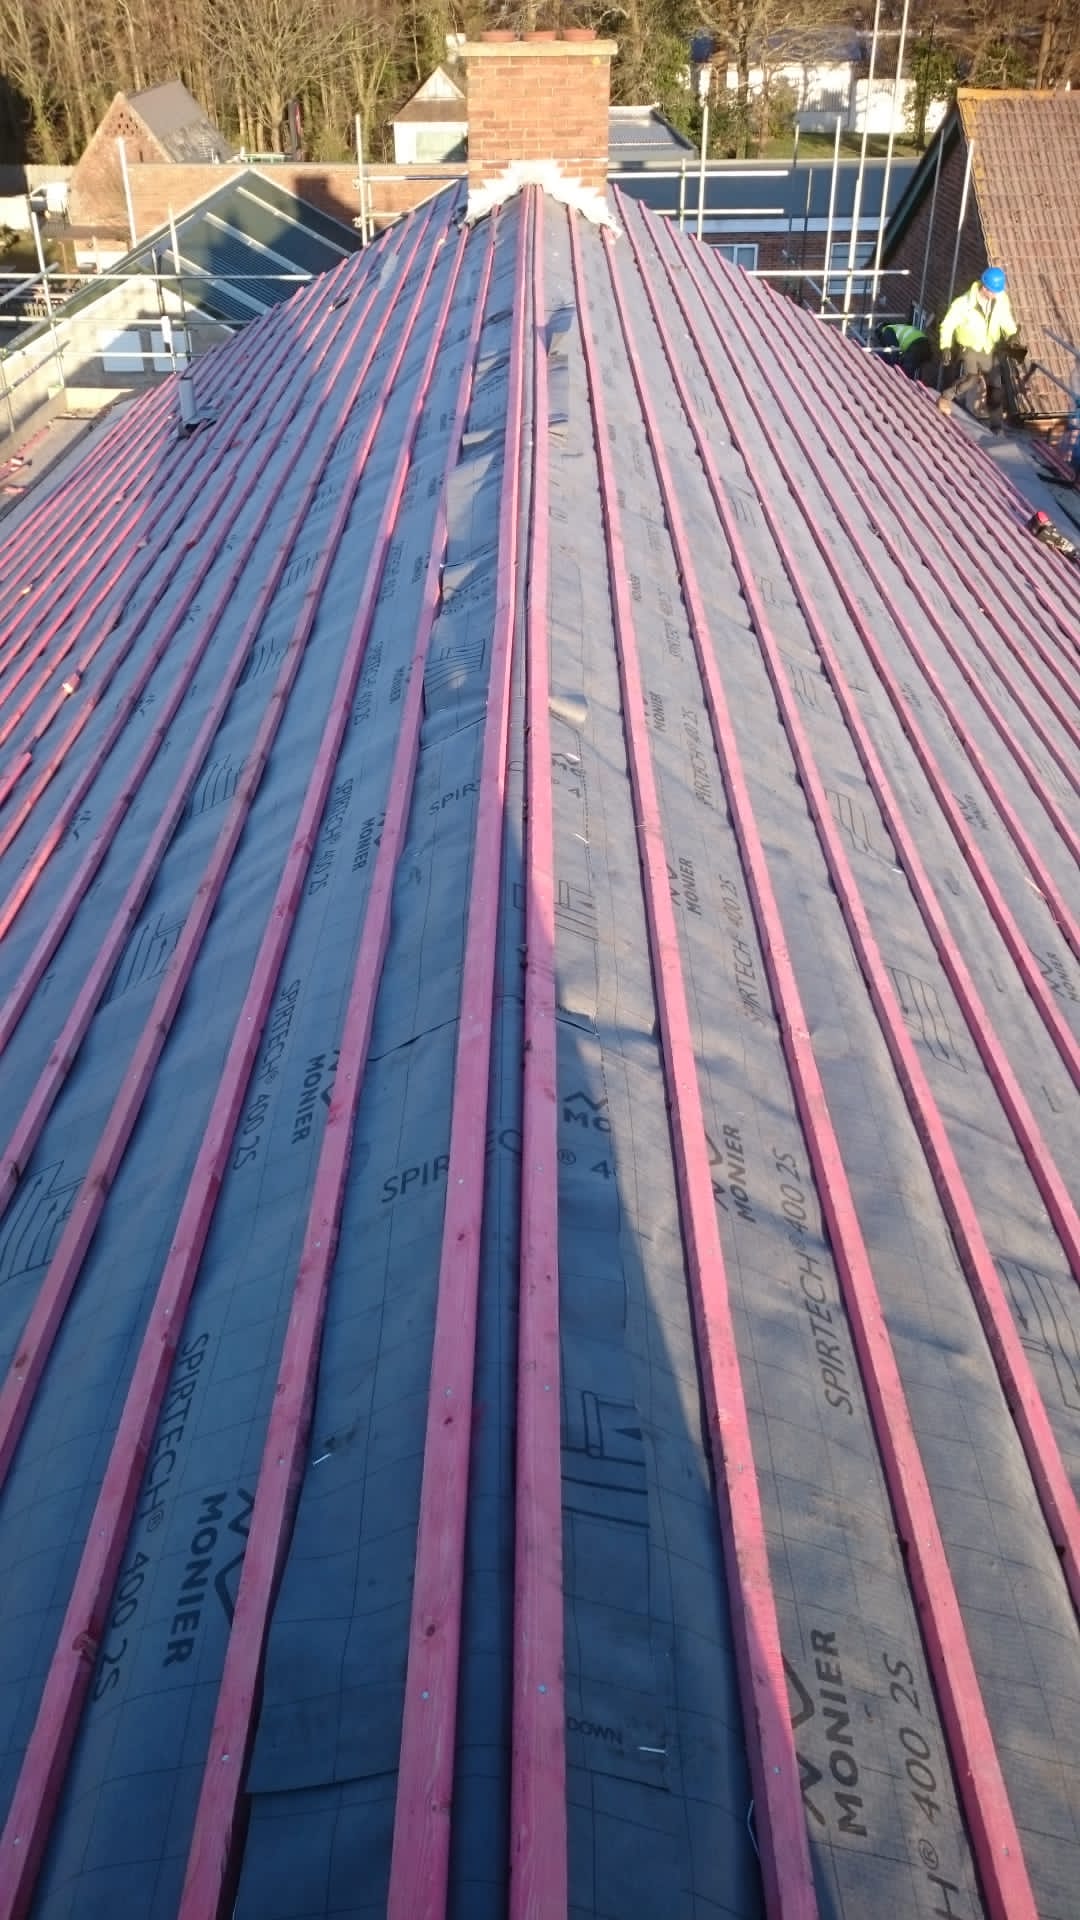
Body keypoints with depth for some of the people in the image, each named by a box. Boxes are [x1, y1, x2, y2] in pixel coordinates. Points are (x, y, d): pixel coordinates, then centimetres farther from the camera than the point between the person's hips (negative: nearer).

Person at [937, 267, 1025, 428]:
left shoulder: (1001, 299, -12)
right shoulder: (965, 303, -24)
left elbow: (1006, 319, 3)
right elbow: (948, 324, -14)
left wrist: (1012, 335, -15)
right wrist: (945, 346, -26)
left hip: (990, 350, 4)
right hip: (970, 347, -4)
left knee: (995, 388, 5)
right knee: (971, 379, -27)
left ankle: (996, 425, 17)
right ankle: (946, 397, 1)